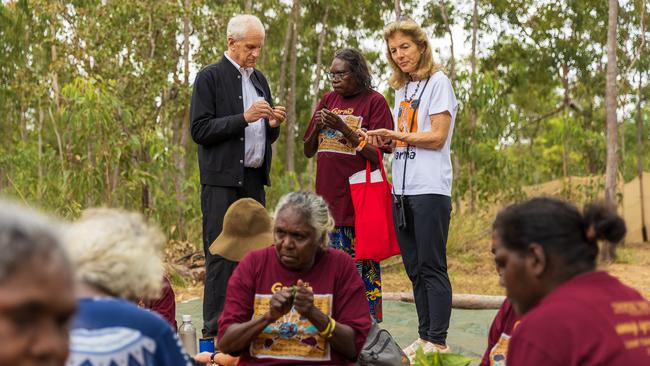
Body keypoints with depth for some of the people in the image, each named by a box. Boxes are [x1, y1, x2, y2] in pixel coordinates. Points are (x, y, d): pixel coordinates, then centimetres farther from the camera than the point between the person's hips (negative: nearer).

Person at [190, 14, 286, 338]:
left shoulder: (260, 80, 18)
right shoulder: (210, 77, -3)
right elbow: (199, 130, -11)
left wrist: (273, 124, 0)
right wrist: (244, 118, -18)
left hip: (254, 179, 7)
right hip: (222, 180, -7)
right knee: (221, 256, -7)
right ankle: (215, 331, -5)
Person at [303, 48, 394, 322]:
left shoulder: (374, 102, -3)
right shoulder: (327, 100, 14)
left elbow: (377, 155, -8)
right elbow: (308, 151, 16)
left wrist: (344, 129, -16)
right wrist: (317, 128, -4)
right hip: (329, 197, 6)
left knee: (364, 267, -3)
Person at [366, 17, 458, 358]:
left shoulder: (438, 82, -2)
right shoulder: (401, 89, 19)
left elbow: (437, 137, -10)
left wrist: (397, 135, -15)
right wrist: (382, 140, 2)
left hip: (430, 189, -7)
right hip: (402, 189, 7)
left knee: (432, 267, -7)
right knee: (414, 268, 9)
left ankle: (438, 342, -6)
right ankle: (424, 337, 14)